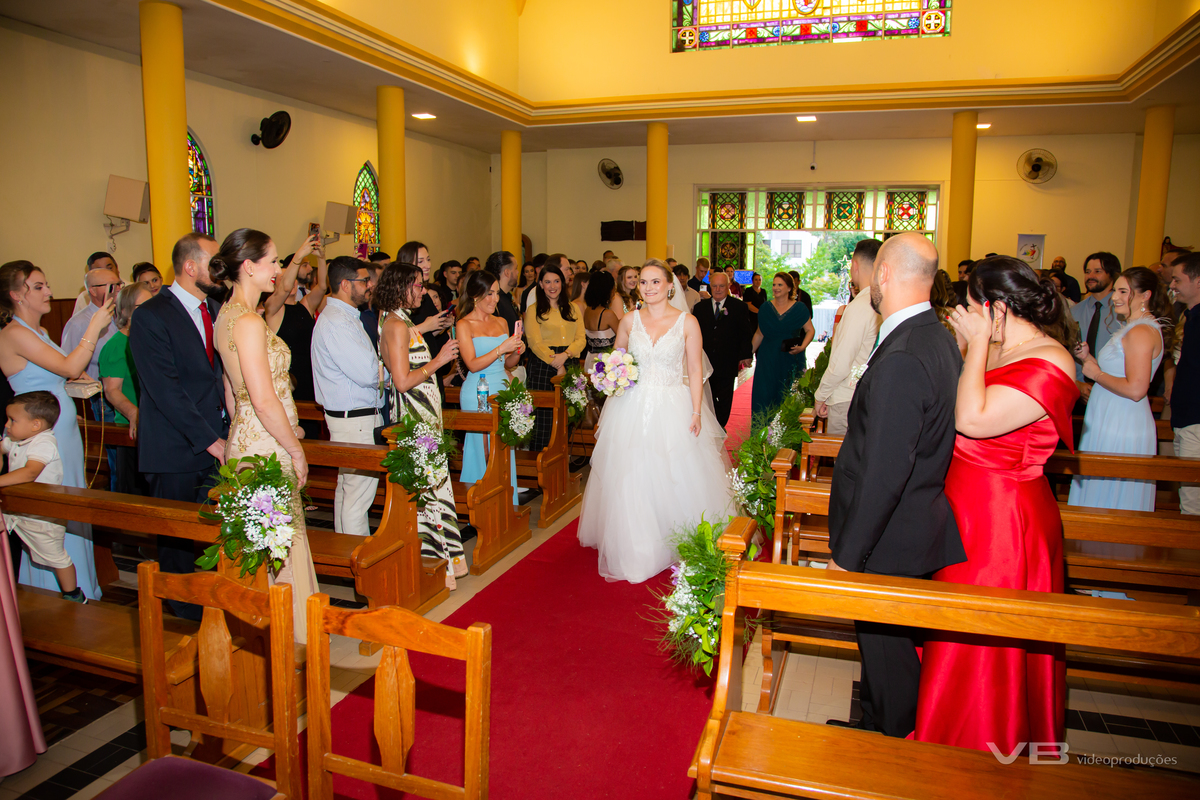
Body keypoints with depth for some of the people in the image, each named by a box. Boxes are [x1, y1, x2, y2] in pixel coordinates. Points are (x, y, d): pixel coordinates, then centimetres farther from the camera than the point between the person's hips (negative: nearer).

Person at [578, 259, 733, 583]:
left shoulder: (687, 322, -1)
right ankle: (634, 553, 19)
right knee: (631, 481, 4)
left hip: (673, 409, -2)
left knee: (677, 480, 3)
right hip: (633, 409, 2)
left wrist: (696, 413, -8)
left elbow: (695, 371, -2)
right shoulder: (629, 321, 6)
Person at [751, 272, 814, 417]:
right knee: (764, 395, -3)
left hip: (791, 359, -1)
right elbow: (759, 334, 11)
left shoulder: (799, 308, -1)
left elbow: (810, 330, 2)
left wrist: (802, 347, -14)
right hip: (768, 360, 2)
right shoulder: (765, 308, 5)